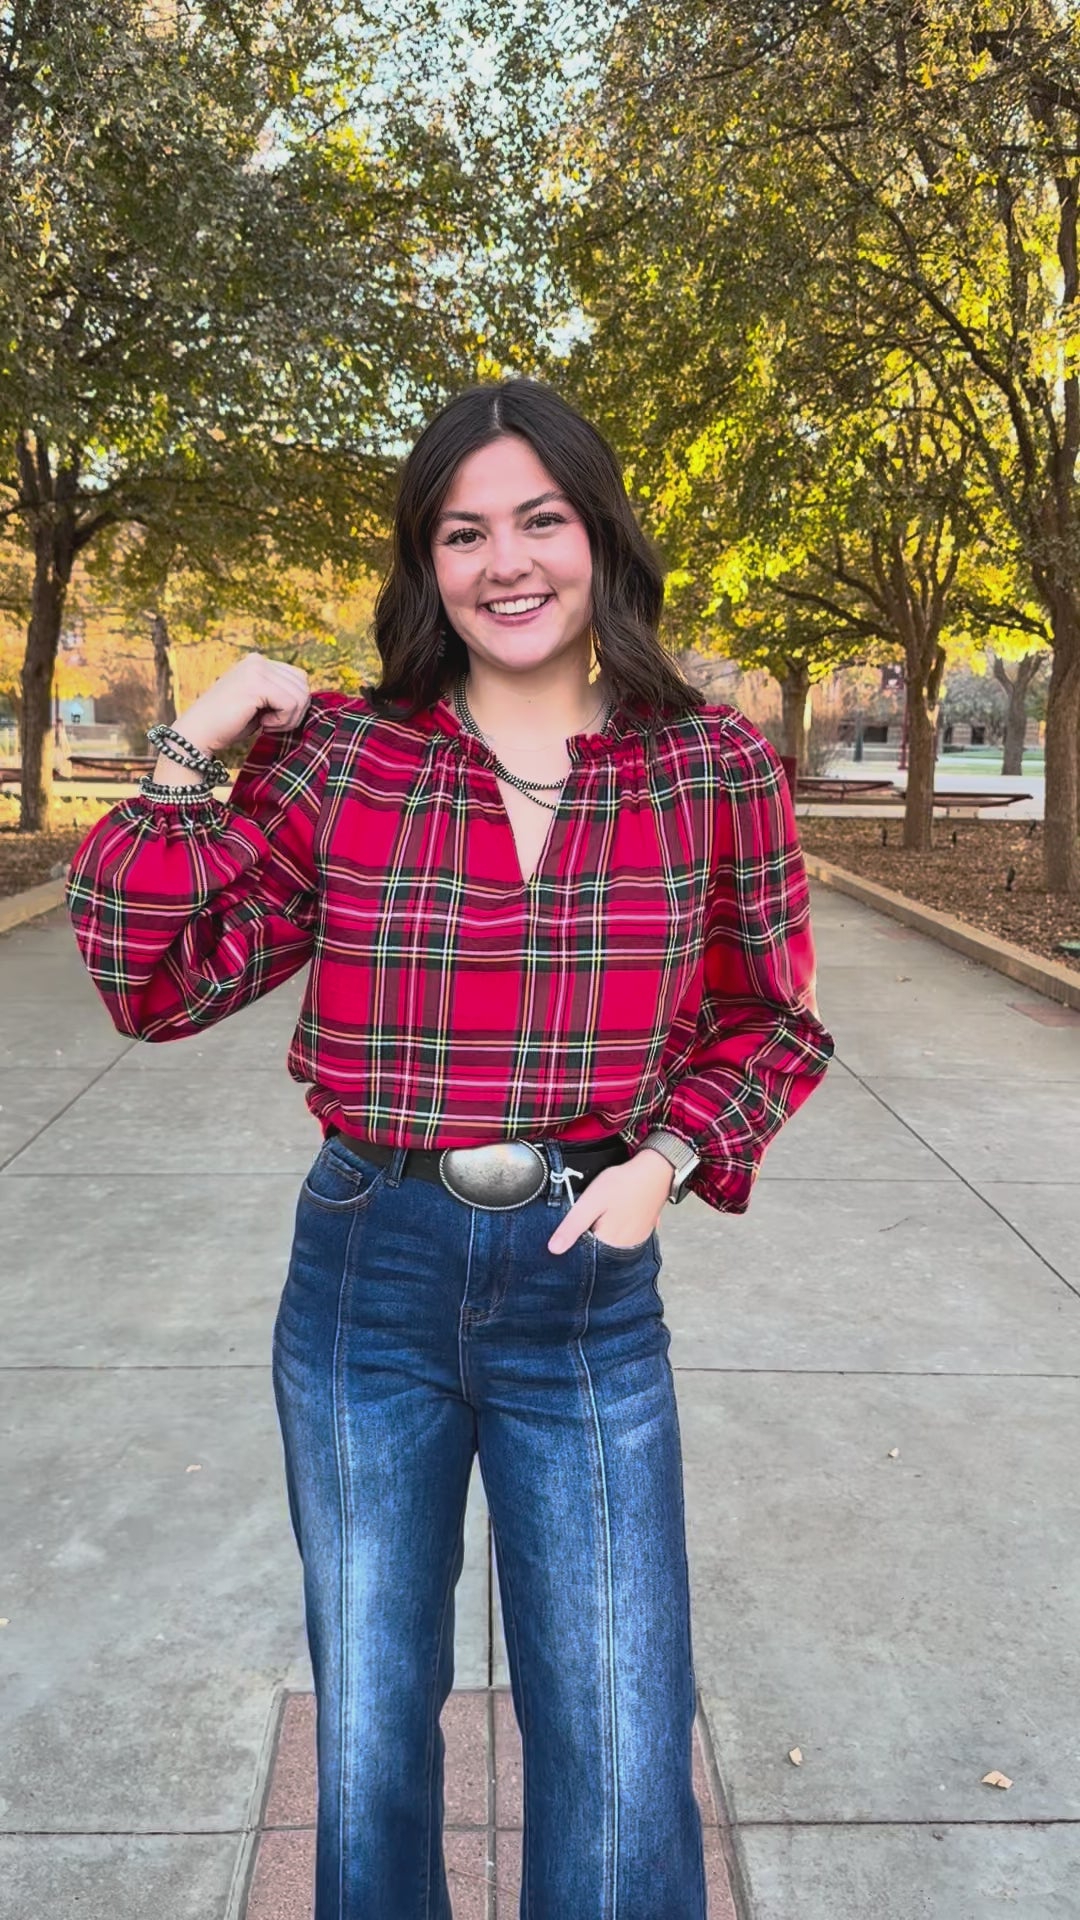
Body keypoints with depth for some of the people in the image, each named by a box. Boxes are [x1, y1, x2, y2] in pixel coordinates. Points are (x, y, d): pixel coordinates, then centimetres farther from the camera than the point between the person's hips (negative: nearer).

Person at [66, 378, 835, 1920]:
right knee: (368, 1733, 21)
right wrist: (186, 762, -10)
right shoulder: (341, 757, -4)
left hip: (588, 1286, 0)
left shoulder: (715, 769, -4)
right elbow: (161, 984, -2)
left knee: (622, 1771, 11)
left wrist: (672, 1157, -9)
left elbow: (775, 1020, 6)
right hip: (366, 1277, 1)